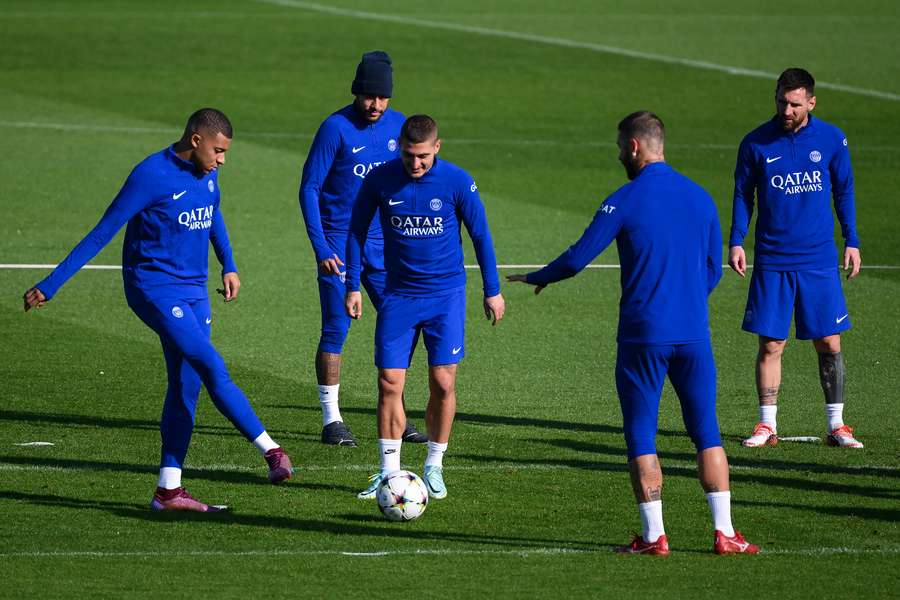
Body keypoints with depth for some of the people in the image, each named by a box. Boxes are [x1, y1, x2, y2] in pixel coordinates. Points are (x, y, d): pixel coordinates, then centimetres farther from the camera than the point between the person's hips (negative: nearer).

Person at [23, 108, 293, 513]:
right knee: (213, 369, -18)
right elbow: (101, 234, -14)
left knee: (187, 386, 4)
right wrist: (50, 286, -12)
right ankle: (271, 451, -18)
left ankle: (168, 489, 7)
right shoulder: (151, 176, -16)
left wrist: (229, 267, 29)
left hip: (194, 293, 8)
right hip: (154, 290, -8)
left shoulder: (205, 173, 6)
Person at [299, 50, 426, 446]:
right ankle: (331, 420, 4)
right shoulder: (336, 128, -10)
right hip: (339, 246, -5)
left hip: (382, 246, 5)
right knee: (335, 331, -3)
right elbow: (309, 188, -9)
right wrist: (320, 248, -16)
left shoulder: (398, 127, 5)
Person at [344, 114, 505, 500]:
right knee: (390, 384, -4)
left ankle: (434, 468, 11)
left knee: (443, 383, -4)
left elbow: (480, 235, 2)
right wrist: (353, 286, 4)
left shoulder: (456, 182, -9)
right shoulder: (381, 180, -6)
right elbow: (357, 231, 7)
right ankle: (389, 471, 5)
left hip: (445, 295, -1)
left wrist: (492, 291, 4)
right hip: (399, 295, 1)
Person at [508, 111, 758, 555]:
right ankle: (724, 532, 3)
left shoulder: (625, 201, -8)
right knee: (707, 434, 8)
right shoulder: (700, 197, 8)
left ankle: (653, 535, 2)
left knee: (641, 439, 5)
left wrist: (537, 278, 12)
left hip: (643, 338, -4)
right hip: (694, 334, 4)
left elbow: (577, 259, -6)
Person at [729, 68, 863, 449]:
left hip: (819, 260, 1)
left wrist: (852, 241, 8)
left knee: (829, 344, 2)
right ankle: (767, 425, 7)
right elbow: (743, 195, 7)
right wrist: (736, 241, -3)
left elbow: (844, 191, 11)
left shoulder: (832, 140, 0)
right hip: (772, 261, 0)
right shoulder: (756, 143, -2)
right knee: (770, 343, 0)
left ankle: (836, 425, 10)